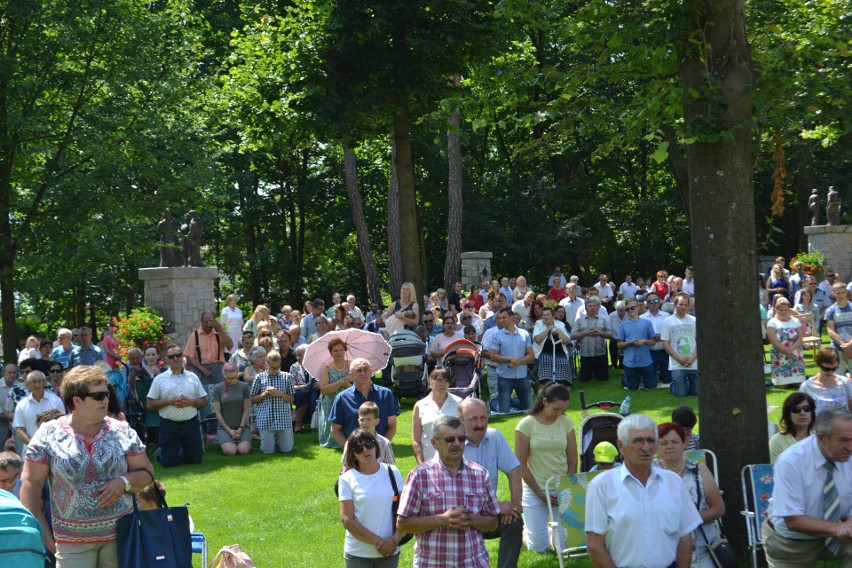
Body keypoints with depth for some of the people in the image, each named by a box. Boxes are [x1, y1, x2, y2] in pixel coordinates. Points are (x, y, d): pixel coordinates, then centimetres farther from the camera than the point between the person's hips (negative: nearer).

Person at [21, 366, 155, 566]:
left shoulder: (122, 431, 3)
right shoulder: (48, 435, -1)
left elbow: (147, 473, 8)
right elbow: (32, 483, -1)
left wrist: (125, 482, -12)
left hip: (121, 536, 2)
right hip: (72, 542, -2)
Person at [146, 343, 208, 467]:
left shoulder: (193, 377, 8)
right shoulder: (160, 379, 1)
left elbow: (204, 401, 10)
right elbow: (150, 404, -1)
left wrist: (190, 402, -11)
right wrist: (170, 401, -14)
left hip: (191, 424, 2)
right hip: (169, 425, -2)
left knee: (195, 459, 5)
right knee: (169, 462, -1)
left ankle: (181, 451, 36)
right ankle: (160, 453, 34)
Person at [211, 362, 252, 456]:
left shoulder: (244, 387, 2)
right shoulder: (218, 388, -1)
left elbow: (246, 410, 2)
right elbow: (218, 413, -2)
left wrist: (241, 428, -8)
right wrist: (229, 430, -8)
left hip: (242, 426, 1)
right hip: (225, 427, -1)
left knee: (244, 450, -23)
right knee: (230, 451, -24)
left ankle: (239, 441, 12)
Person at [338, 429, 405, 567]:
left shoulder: (392, 473, 2)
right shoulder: (347, 479, -5)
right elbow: (347, 520, -10)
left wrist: (395, 540, -13)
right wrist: (377, 541, -14)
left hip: (390, 552, 2)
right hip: (358, 555, -2)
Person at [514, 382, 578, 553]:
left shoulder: (566, 423, 1)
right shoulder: (526, 425, -9)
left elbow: (572, 461, 6)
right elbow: (521, 465, -8)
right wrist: (540, 493, -9)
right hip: (534, 490, -3)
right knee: (539, 548, -1)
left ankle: (550, 527, 32)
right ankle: (524, 528, 32)